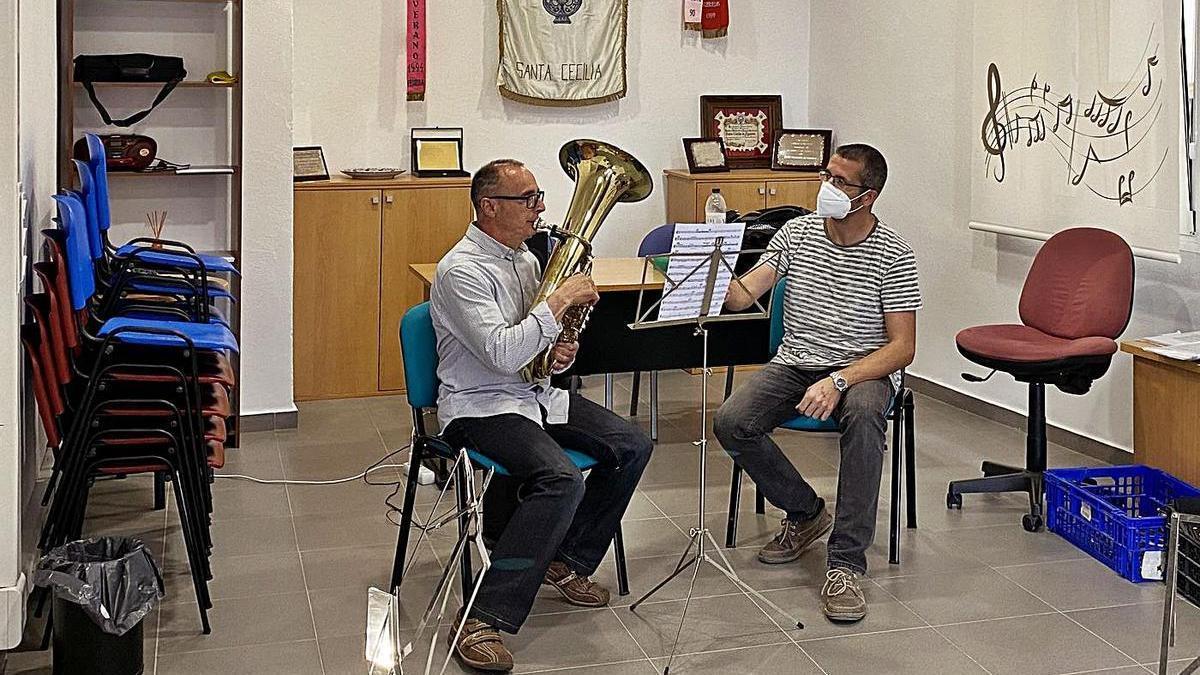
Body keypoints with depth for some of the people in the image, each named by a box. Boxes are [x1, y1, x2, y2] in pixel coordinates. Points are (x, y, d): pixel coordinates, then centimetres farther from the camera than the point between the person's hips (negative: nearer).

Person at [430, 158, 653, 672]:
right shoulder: (462, 270, -17)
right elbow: (503, 353, -28)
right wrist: (560, 299, -22)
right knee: (561, 479, -32)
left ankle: (567, 561, 13)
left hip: (534, 394, 9)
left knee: (631, 446, -1)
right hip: (480, 405, -9)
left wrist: (560, 355, -1)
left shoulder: (525, 259, 12)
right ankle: (483, 620, -28)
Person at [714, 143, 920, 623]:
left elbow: (903, 346, -12)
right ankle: (805, 514, 4)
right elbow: (741, 295, -6)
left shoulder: (893, 255, -8)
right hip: (794, 363, 4)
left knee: (863, 415, -39)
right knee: (731, 423, -22)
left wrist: (839, 381, -27)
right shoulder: (797, 232, 3)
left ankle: (846, 563, -30)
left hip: (864, 369, -3)